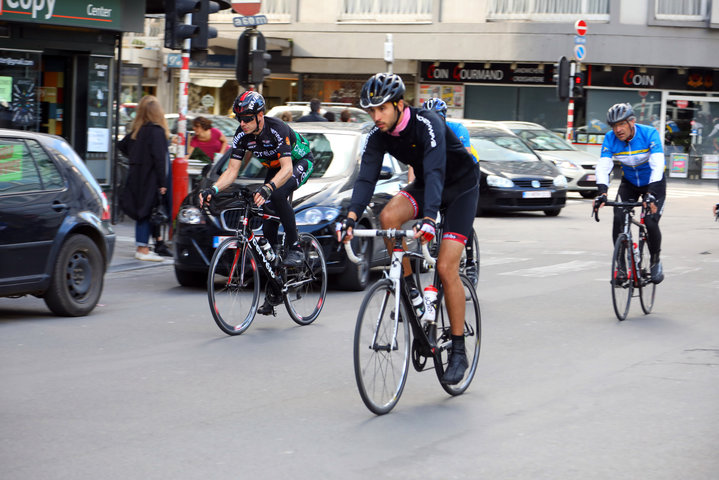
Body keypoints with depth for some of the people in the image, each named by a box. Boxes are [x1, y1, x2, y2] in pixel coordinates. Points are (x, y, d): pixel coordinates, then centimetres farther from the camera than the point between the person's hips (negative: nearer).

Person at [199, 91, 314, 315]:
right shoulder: (242, 135, -16)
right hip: (275, 168, 6)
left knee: (278, 195, -38)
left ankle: (295, 248, -20)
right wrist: (213, 189, -34)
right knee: (268, 228, -4)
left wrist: (268, 188, -60)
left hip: (300, 163, -6)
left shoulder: (277, 129, -34)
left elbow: (287, 168, -42)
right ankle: (273, 292, 4)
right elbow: (232, 170, -15)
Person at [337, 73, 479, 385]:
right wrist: (351, 218, -38)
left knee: (446, 267, -15)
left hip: (461, 186, -6)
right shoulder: (378, 136, -14)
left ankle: (459, 351, -5)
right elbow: (366, 178, -21)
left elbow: (435, 172, -43)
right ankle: (409, 286, -6)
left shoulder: (427, 125, -32)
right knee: (388, 216, -27)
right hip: (424, 184, 6)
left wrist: (428, 219, -57)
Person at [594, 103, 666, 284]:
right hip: (629, 183, 3)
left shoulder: (649, 134, -28)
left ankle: (656, 261, 7)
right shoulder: (610, 139, -18)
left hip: (653, 182, -3)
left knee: (651, 222, -18)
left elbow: (657, 165, -37)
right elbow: (603, 167, -26)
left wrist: (651, 194, -49)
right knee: (618, 219, -18)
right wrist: (602, 193, -43)